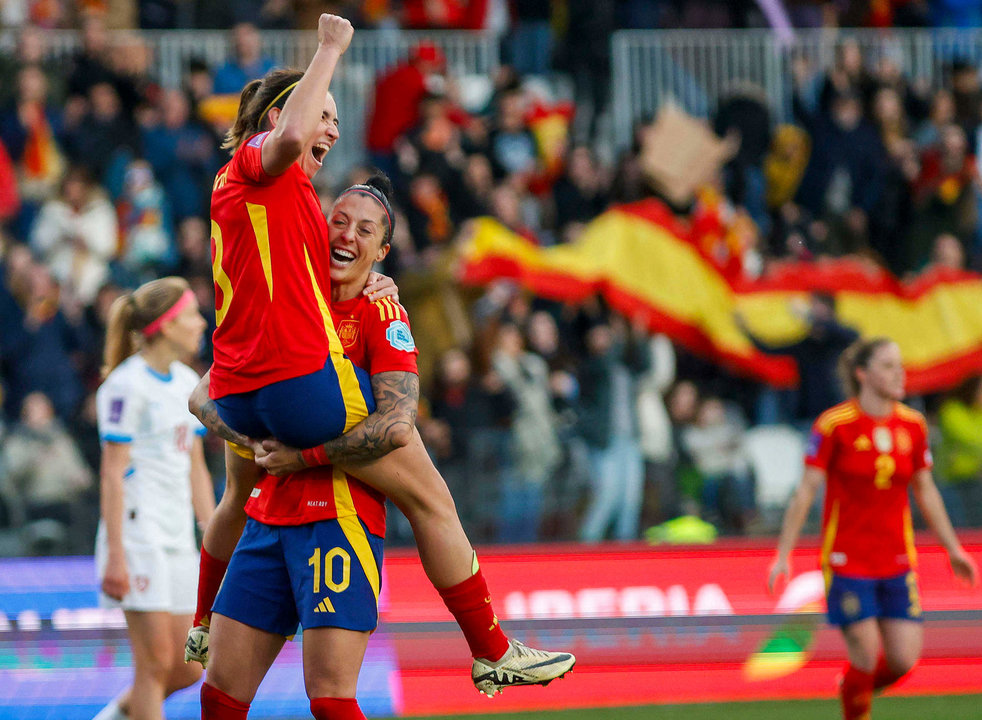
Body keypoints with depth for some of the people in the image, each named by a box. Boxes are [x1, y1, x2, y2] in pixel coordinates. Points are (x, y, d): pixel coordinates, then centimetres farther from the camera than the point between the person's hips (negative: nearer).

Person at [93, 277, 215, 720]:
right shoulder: (127, 385, -10)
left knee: (189, 668, 6)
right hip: (137, 531, -8)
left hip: (178, 536, 8)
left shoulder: (188, 383, 14)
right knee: (156, 662, -9)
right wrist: (115, 553, -18)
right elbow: (112, 473, -13)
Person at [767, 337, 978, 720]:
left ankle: (853, 687, 29)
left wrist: (953, 549, 18)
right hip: (846, 561, -4)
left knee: (904, 659, -2)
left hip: (897, 562, 5)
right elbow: (805, 493, -7)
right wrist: (783, 555, -10)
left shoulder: (913, 425, 4)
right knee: (867, 655, -8)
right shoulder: (834, 425, -10)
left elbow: (926, 492, 16)